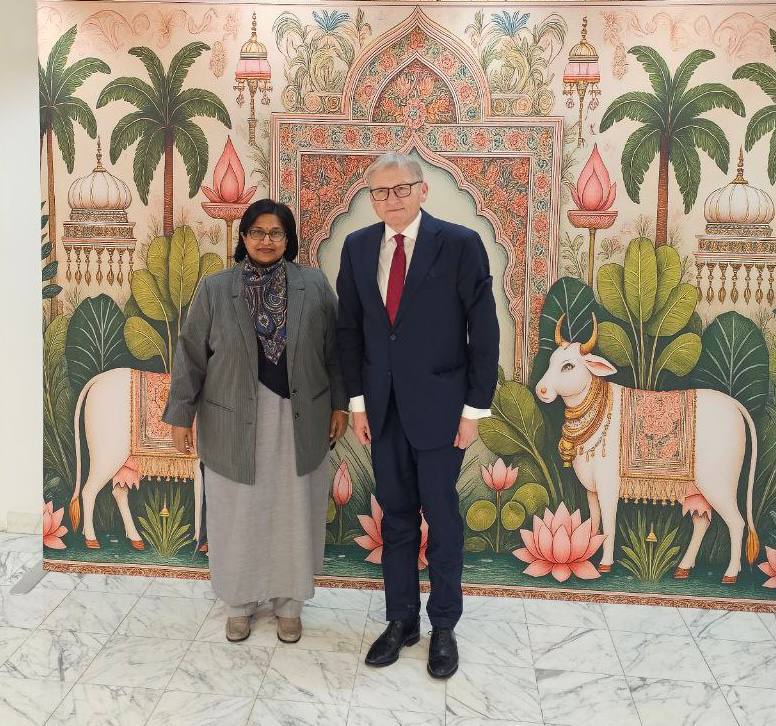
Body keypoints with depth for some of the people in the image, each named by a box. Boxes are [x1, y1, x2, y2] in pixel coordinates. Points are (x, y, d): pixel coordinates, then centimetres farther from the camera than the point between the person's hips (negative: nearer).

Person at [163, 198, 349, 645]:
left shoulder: (314, 285, -1)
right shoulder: (215, 290, -2)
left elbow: (335, 350, 3)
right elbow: (191, 355, -1)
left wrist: (340, 405, 0)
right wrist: (181, 414, -2)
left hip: (299, 421, 0)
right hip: (234, 423, 0)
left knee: (293, 512, 10)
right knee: (239, 514, 11)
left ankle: (289, 602, 28)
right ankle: (241, 601, 30)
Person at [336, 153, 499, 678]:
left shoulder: (460, 244, -9)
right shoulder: (358, 247, 4)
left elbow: (484, 330, -8)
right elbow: (350, 328, 9)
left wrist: (475, 409, -10)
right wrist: (358, 401, 5)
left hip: (439, 406, -3)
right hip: (383, 408, 4)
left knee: (442, 517, 8)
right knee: (396, 516, 14)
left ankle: (444, 626, 26)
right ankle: (401, 620, 29)